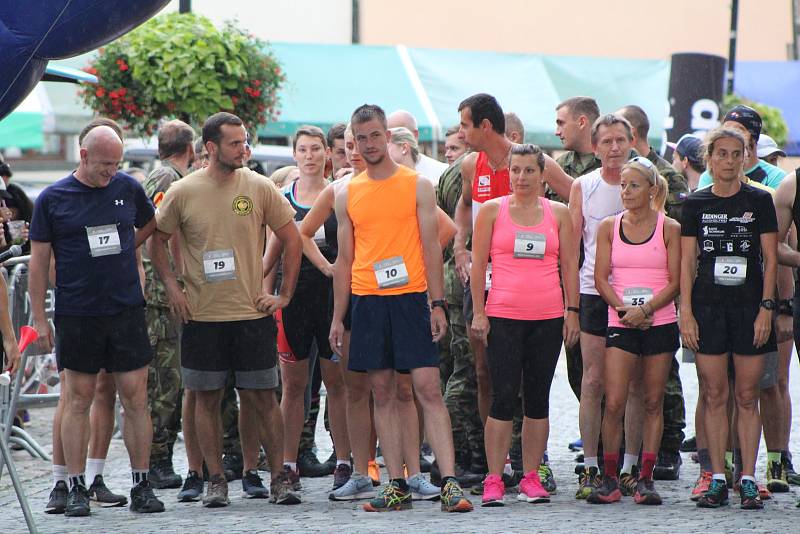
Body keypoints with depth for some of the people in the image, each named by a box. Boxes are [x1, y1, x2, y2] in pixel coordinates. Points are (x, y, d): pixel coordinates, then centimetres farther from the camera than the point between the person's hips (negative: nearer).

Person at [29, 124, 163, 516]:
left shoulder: (128, 189, 4)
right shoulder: (53, 199, -2)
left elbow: (149, 225, 24)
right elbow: (39, 262, 1)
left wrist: (121, 250, 10)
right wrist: (39, 318, -2)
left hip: (127, 310, 2)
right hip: (76, 315, -2)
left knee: (135, 398, 0)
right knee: (78, 399, 3)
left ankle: (142, 486, 5)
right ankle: (76, 489, 8)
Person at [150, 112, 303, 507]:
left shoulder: (259, 188, -1)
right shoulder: (182, 193, -2)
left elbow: (291, 238, 7)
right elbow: (157, 241, 11)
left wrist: (285, 294, 3)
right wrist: (172, 288, 1)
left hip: (252, 312, 0)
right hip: (202, 315, 0)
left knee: (262, 397, 1)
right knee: (207, 398, 4)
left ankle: (279, 478, 8)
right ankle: (216, 481, 12)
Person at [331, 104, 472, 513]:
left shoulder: (417, 186, 3)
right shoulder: (347, 195, 11)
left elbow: (431, 247, 1)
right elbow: (344, 260, 15)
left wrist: (437, 304, -7)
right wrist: (338, 317, 10)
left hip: (411, 297, -3)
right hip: (367, 301, 3)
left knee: (428, 389, -9)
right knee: (382, 394, 3)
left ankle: (449, 483, -14)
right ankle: (396, 486, 6)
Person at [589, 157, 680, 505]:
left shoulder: (669, 228, 3)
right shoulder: (609, 227, 8)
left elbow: (675, 282, -2)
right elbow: (601, 279, 4)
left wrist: (645, 309, -15)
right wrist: (624, 310, -11)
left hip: (660, 323, -1)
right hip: (620, 324, 1)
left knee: (653, 402, 2)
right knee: (614, 403, -9)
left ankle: (645, 479, 6)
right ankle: (610, 479, -1)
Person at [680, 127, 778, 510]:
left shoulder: (759, 201, 3)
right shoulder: (696, 204, 7)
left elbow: (770, 259, 2)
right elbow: (687, 262, 6)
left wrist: (766, 307, -6)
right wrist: (686, 312, -2)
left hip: (749, 306, -1)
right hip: (707, 306, 1)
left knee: (747, 397, 0)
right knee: (714, 396, 2)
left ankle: (748, 480, 3)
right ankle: (717, 480, 5)